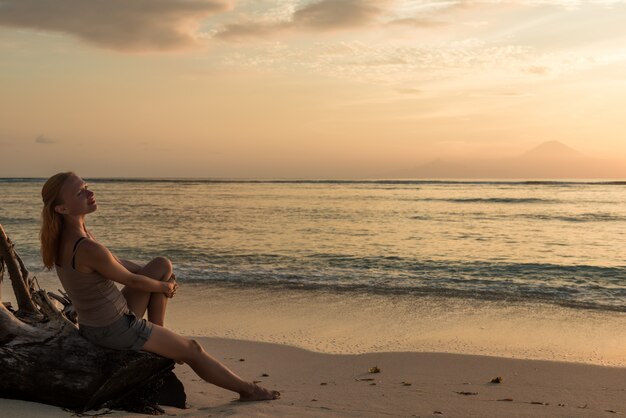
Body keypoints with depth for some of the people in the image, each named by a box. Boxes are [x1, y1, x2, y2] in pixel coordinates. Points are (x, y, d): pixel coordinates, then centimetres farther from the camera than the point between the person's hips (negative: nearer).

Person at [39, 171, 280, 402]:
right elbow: (131, 280, -16)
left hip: (94, 324, 9)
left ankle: (157, 338, 19)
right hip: (114, 330, -8)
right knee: (192, 349, 9)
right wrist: (164, 287, 4)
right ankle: (247, 389, 29)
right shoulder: (88, 249, -31)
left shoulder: (66, 234, -2)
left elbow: (115, 262, 11)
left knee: (162, 265, 13)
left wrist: (163, 281, 9)